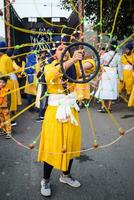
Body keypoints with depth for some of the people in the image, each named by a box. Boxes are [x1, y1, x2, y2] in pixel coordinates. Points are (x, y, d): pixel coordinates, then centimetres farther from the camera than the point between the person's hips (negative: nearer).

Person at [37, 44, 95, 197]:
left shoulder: (73, 67, 4)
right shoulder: (49, 67, -8)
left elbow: (90, 64, -9)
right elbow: (51, 75, -31)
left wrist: (81, 63, -32)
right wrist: (72, 60, -44)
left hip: (71, 110, 4)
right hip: (55, 111, -4)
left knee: (71, 144, 14)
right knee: (52, 146, 2)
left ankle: (66, 175, 35)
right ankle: (45, 181, 21)